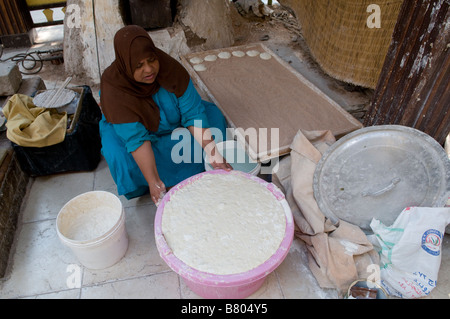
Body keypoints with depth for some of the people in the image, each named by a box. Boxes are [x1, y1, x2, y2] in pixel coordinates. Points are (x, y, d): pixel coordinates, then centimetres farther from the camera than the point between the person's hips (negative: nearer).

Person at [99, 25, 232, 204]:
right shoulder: (114, 90, -34)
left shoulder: (169, 68, -29)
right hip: (127, 127, -2)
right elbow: (137, 139, -36)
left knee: (213, 116, -13)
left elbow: (193, 113, -28)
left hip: (172, 122, 3)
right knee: (121, 157, -32)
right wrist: (154, 182, -41)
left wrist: (213, 153, -37)